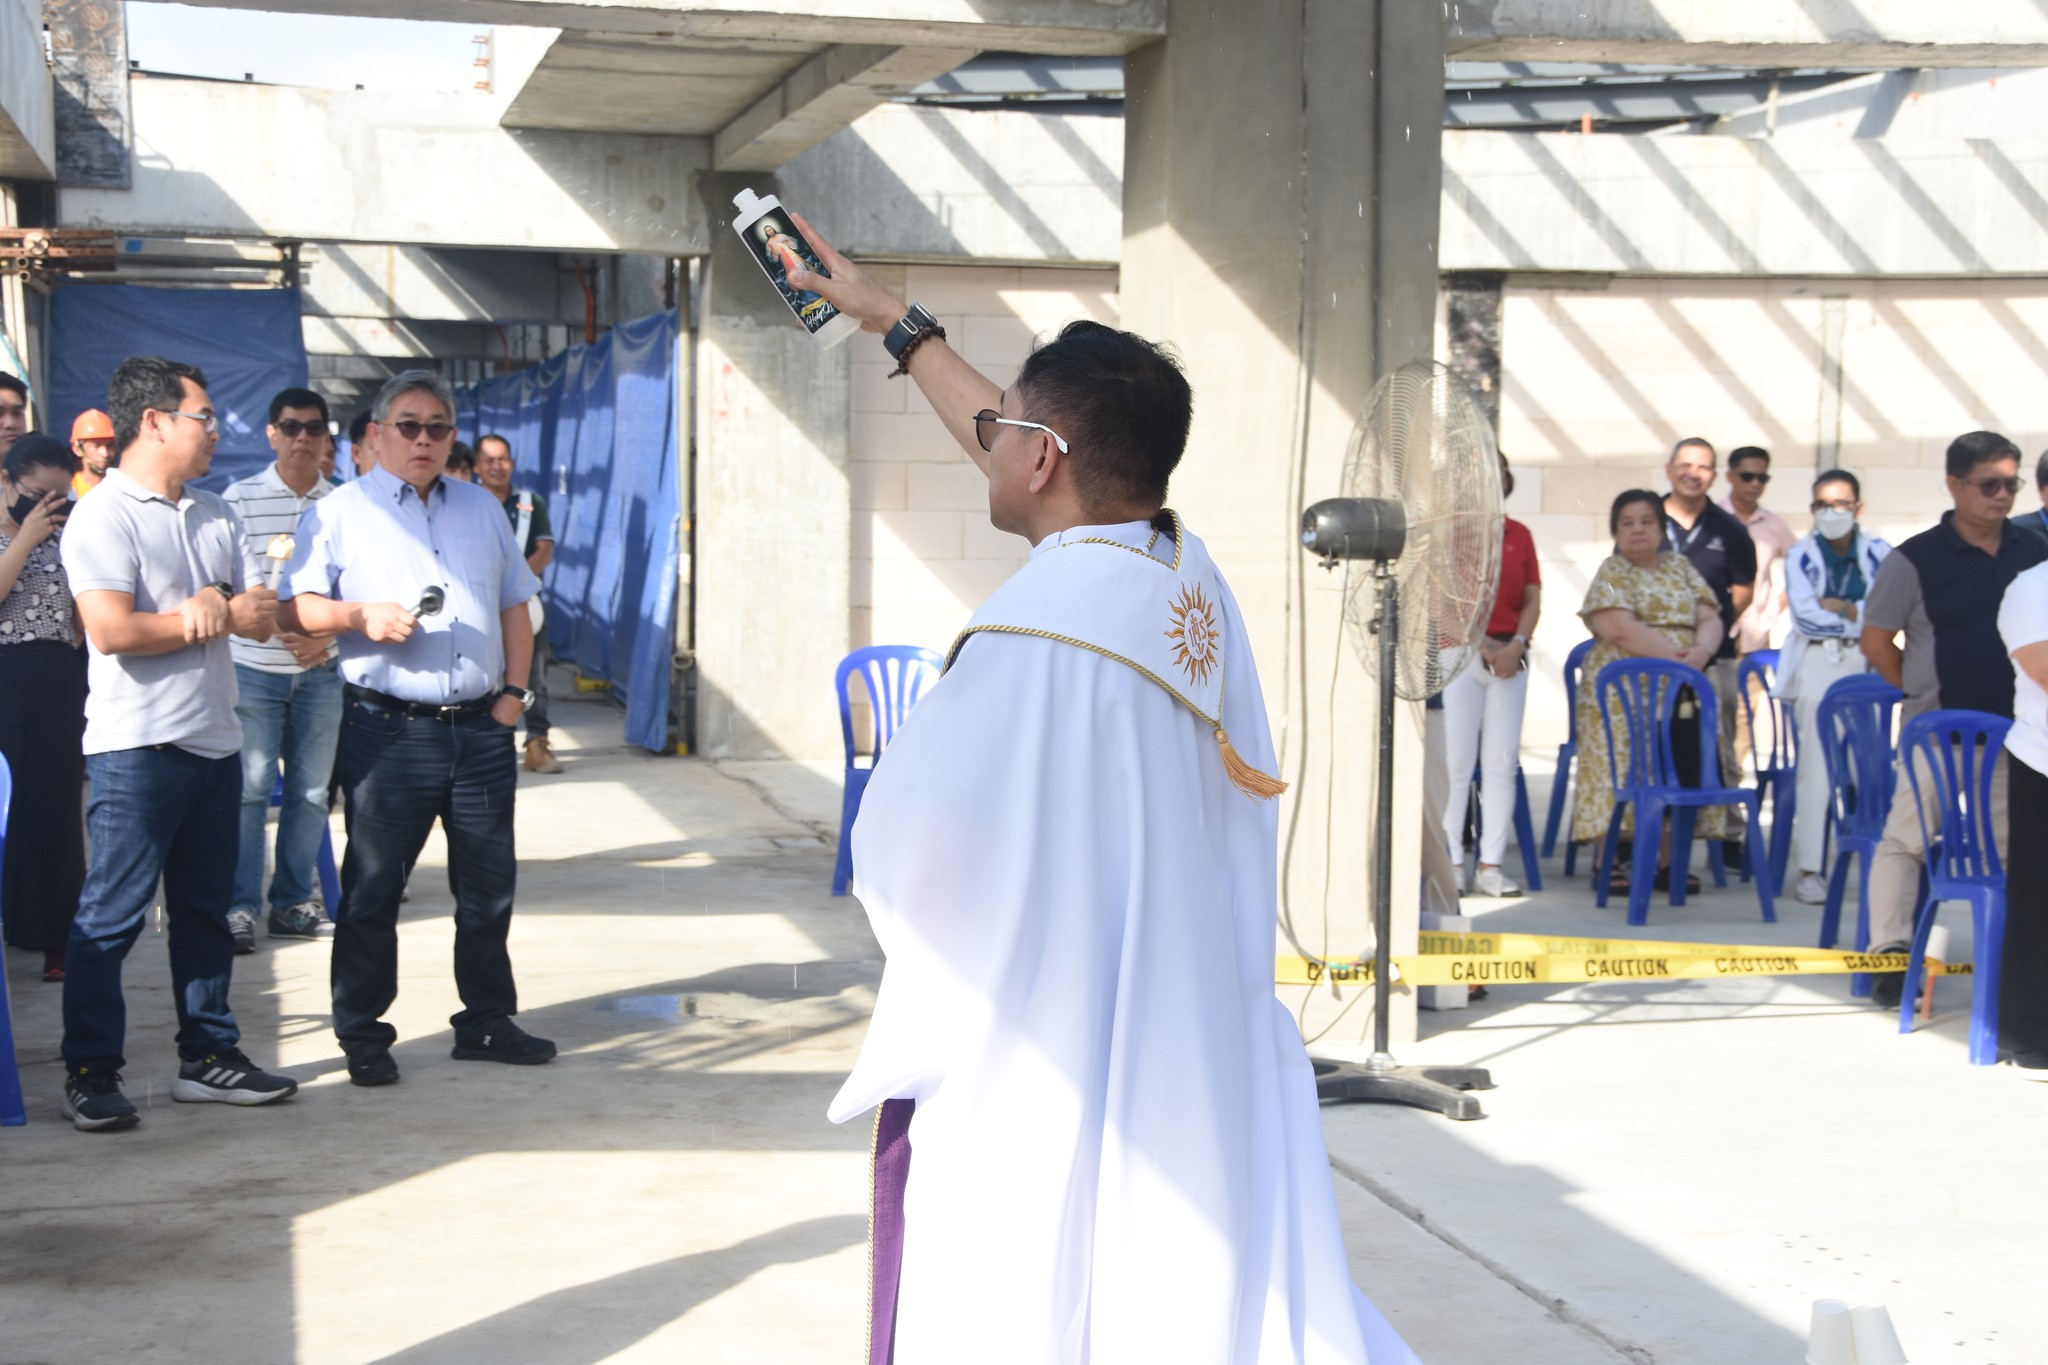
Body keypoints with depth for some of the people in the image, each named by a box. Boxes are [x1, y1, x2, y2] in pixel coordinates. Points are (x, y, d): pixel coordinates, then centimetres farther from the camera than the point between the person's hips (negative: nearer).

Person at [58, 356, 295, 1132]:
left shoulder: (212, 516, 14)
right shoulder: (103, 517, -10)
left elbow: (263, 619, 10)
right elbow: (112, 631, -21)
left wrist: (216, 602, -13)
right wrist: (222, 617, -9)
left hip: (213, 740, 7)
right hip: (137, 746, -7)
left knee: (205, 908, 13)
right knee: (111, 916, -2)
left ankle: (208, 1055, 21)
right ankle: (90, 1073, 5)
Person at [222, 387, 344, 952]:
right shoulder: (241, 497, -2)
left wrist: (326, 635, -11)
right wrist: (283, 628, -20)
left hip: (322, 668, 3)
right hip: (253, 667, -3)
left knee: (311, 790, 7)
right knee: (249, 788, -2)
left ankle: (292, 903, 17)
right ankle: (241, 905, 6)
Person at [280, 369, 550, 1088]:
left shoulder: (482, 508, 18)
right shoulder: (339, 512, 4)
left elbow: (514, 607, 20)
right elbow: (295, 609, -3)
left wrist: (513, 691, 8)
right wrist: (361, 616, -19)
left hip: (481, 729, 4)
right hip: (389, 729, -4)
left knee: (489, 886, 8)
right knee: (372, 888, 0)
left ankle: (486, 1021, 21)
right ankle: (363, 1035, 10)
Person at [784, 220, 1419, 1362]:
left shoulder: (1034, 634, -22)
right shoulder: (1189, 577, 1)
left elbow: (908, 841, -16)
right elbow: (1046, 460, 18)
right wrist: (892, 319, 29)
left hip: (1030, 1084, -7)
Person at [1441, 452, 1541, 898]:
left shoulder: (1519, 535, 13)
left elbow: (1533, 600, 10)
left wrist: (1516, 645, -6)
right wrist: (1481, 644, -11)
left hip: (1510, 656, 4)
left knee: (1503, 761, 1)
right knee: (1456, 760, -6)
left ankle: (1490, 866, 4)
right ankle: (1451, 863, -2)